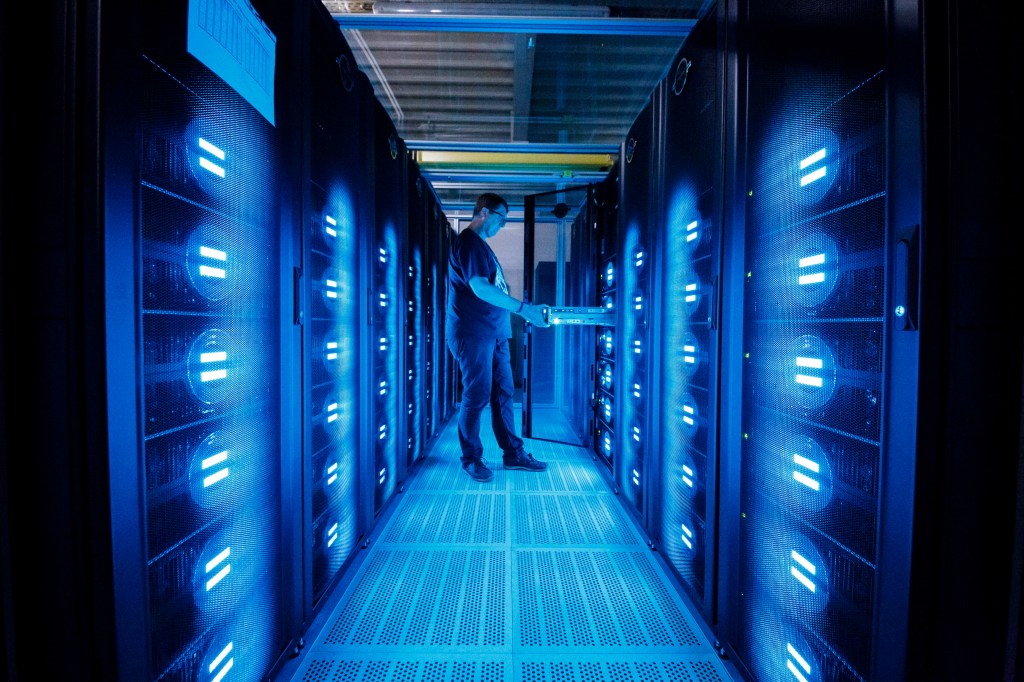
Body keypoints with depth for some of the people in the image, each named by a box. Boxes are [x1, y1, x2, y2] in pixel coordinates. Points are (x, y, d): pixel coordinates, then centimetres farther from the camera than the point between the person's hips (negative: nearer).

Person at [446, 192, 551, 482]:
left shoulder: (481, 244, 22)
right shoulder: (467, 241, -10)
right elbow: (480, 287, -22)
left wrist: (523, 310, 18)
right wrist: (522, 308, -21)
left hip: (494, 331, 10)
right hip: (473, 332, -10)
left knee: (503, 393, 11)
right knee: (477, 396, -2)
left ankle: (513, 453, 20)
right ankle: (471, 458, 14)